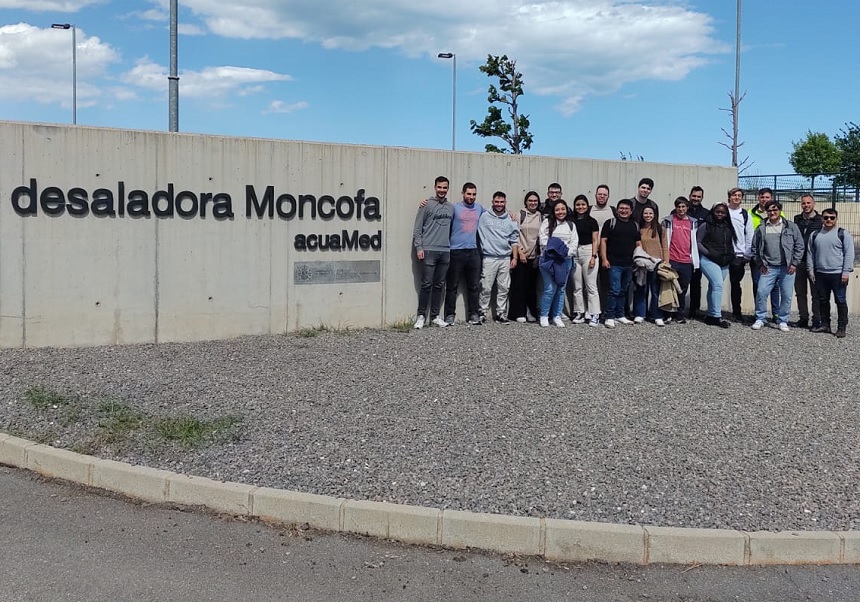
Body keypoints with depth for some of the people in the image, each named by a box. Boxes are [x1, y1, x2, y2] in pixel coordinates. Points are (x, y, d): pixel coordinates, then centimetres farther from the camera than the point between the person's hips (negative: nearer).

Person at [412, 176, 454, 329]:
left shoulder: (451, 207, 13)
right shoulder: (427, 205, -1)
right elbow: (417, 228, -3)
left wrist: (450, 246, 12)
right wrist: (418, 247, -10)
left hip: (445, 252, 5)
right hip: (429, 251, -4)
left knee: (439, 285, 8)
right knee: (426, 284, -5)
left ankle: (435, 316, 14)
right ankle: (421, 316, 3)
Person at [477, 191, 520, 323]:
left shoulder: (510, 219, 10)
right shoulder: (484, 217, 3)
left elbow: (514, 240, 11)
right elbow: (477, 233, 5)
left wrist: (515, 258, 6)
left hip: (505, 258, 3)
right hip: (489, 258, -3)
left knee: (504, 288, 4)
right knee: (486, 288, -4)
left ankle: (501, 313, 12)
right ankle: (483, 312, 4)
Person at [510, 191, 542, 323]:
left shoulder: (541, 217, 11)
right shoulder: (520, 214, 1)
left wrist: (540, 255, 4)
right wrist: (520, 251, -9)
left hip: (534, 256, 3)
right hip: (521, 255, -3)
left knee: (532, 284, 4)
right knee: (519, 283, -3)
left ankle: (531, 313, 10)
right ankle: (519, 313, 1)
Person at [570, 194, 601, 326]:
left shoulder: (592, 221, 2)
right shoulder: (571, 221, 9)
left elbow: (595, 241, 0)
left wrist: (593, 256, -9)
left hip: (588, 252, -3)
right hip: (574, 253, 3)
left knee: (591, 286, -5)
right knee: (577, 286, 6)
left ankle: (595, 315, -5)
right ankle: (579, 313, 12)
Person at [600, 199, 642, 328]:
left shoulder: (635, 226, 14)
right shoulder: (610, 223, 0)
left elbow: (638, 244, 18)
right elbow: (603, 241, -4)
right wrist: (604, 259, -12)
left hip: (629, 264, 5)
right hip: (614, 264, -5)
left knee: (623, 291, 12)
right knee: (615, 290, -10)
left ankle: (620, 315, 21)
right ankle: (609, 317, -4)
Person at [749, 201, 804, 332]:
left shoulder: (791, 227, 2)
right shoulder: (761, 228, 5)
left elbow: (799, 246, 2)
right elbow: (755, 247, 9)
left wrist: (794, 263, -5)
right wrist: (760, 264, 2)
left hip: (787, 268, -1)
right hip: (768, 268, 1)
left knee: (786, 295, 2)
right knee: (761, 292, -7)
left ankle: (783, 321, 14)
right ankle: (760, 319, 7)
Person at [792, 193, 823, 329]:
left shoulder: (821, 220, -2)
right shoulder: (797, 219, 10)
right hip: (799, 261, 4)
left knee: (816, 293, 2)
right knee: (800, 292, 9)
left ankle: (817, 320, 7)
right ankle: (803, 319, 17)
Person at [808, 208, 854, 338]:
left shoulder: (843, 234, -2)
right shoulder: (815, 235, 10)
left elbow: (849, 254, -5)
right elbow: (811, 254, 15)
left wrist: (846, 271, -11)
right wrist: (811, 270, 7)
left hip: (838, 274, -4)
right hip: (820, 274, 5)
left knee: (840, 301, -1)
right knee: (823, 300, 11)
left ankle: (842, 327, 3)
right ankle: (825, 325, 21)